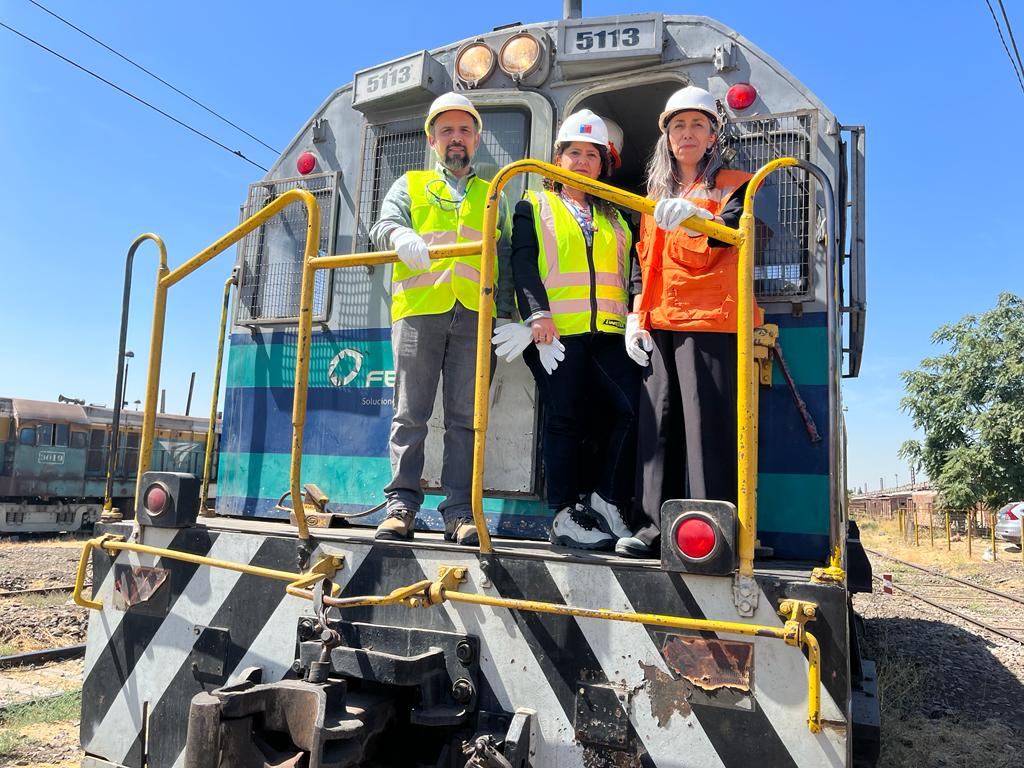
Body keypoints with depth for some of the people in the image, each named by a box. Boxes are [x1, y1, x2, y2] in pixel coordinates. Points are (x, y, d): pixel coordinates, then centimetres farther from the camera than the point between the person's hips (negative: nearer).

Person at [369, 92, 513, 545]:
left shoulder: (493, 196, 24)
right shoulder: (410, 185, 21)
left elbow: (505, 258, 19)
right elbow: (383, 226, 4)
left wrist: (506, 312, 5)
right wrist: (401, 236, -21)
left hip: (475, 315, 1)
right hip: (418, 309, -1)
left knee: (465, 418, -2)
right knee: (410, 414, -3)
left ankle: (460, 512, 1)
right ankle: (401, 505, 2)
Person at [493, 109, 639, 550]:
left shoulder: (615, 219, 24)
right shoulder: (534, 208, 13)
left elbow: (629, 274, 16)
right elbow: (523, 265, 0)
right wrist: (538, 314, -15)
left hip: (607, 333, 4)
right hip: (555, 331, -3)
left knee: (633, 408, -12)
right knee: (565, 420, -2)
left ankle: (605, 502, 1)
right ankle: (564, 518, 6)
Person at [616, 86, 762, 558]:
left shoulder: (735, 185, 7)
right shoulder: (656, 196, 23)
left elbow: (731, 232, -16)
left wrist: (694, 217, -37)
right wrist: (635, 318, 11)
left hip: (712, 323, -5)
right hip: (659, 325, 5)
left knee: (709, 425, -9)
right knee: (657, 424, 2)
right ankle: (652, 527, 6)